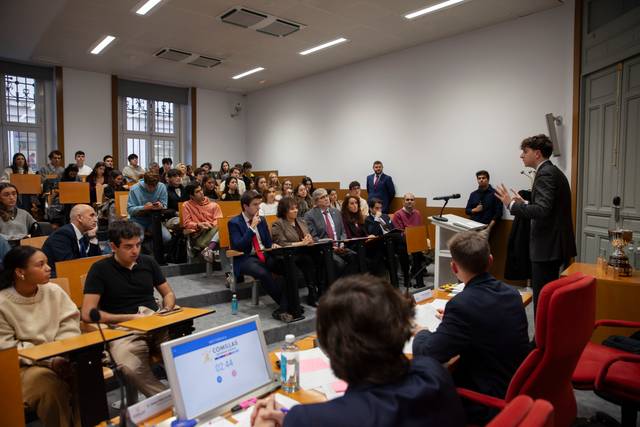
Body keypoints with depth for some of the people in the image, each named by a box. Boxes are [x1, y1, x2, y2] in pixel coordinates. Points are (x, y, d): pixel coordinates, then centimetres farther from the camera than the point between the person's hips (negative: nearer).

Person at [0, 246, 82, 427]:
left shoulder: (53, 291, 1)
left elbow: (69, 327, 2)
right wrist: (50, 360, -21)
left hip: (61, 359, 3)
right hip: (23, 366, -3)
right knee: (50, 385, -32)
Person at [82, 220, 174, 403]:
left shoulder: (148, 262, 13)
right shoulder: (100, 269, 1)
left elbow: (168, 294, 22)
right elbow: (88, 314, -4)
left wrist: (166, 312, 0)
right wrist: (130, 317, -9)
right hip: (122, 329, -3)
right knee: (131, 368, -37)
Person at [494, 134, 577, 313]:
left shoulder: (545, 174, -15)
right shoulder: (553, 171, 16)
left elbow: (542, 211, -26)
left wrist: (512, 204, -17)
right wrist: (524, 203, 17)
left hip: (548, 248, -10)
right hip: (555, 245, 10)